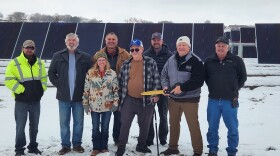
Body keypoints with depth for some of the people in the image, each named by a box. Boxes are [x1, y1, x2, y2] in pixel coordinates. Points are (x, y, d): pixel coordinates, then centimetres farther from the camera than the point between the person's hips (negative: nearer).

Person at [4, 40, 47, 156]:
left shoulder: (40, 63, 8)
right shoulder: (14, 63, -8)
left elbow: (44, 78, 17)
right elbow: (9, 80, -12)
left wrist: (42, 90, 4)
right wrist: (21, 90, -15)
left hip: (36, 100, 4)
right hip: (21, 101, -4)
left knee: (34, 125, 14)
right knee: (20, 126, 3)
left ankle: (33, 146, 28)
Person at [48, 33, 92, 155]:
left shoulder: (85, 57, 1)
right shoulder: (58, 56, 2)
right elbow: (51, 73, 7)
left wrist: (85, 87, -2)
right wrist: (58, 85, -2)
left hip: (79, 96, 0)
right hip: (63, 96, 0)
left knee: (78, 122, 9)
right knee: (64, 122, 7)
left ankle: (77, 144, 22)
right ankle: (65, 145, 18)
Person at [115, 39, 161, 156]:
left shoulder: (151, 62, -1)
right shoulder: (126, 64, 5)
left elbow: (156, 79, 0)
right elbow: (120, 80, 13)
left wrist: (155, 94, -8)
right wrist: (120, 95, 10)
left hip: (146, 100, -1)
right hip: (129, 99, 1)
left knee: (144, 125, 11)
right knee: (125, 124, 2)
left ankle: (141, 145, 29)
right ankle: (121, 146, 14)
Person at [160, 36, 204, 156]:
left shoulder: (195, 61, -12)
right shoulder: (171, 60, 5)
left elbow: (198, 80, -19)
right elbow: (164, 75, 13)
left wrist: (182, 87, -24)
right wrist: (165, 86, -7)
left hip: (190, 99, -5)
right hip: (173, 98, 6)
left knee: (193, 125, 0)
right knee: (173, 123, 16)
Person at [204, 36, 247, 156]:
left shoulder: (236, 60, -1)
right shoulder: (209, 61, 5)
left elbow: (243, 77, 8)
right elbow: (205, 77, 19)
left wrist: (235, 89, 4)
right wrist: (212, 88, 11)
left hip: (230, 100, -2)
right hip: (213, 100, 2)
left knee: (232, 128, 4)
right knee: (212, 128, 10)